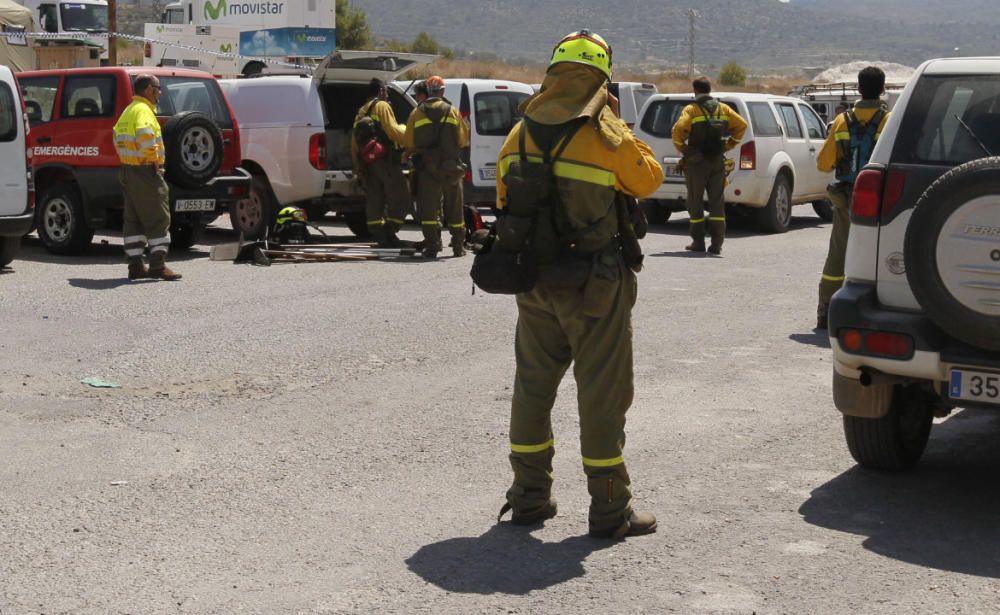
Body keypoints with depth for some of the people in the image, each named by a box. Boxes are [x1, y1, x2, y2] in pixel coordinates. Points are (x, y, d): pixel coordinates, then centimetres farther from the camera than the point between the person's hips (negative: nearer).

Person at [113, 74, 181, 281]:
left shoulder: (128, 111, 19)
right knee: (158, 218, -6)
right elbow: (145, 135, -32)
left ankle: (135, 265, 12)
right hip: (145, 171, -10)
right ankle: (158, 265, -8)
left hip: (127, 169, 10)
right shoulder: (143, 110, -13)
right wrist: (154, 159, -20)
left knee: (134, 219, 11)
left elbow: (118, 137, 26)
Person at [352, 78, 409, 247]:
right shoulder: (382, 106, -1)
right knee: (399, 198, -5)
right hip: (385, 159, -8)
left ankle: (378, 234, 3)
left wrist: (357, 167, 22)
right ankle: (389, 232, -13)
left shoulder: (361, 112, 23)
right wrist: (404, 129, 7)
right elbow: (393, 131, -13)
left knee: (374, 200, 6)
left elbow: (354, 144, 21)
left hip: (367, 162, 8)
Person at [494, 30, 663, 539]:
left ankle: (528, 497, 24)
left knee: (533, 386, 16)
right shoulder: (605, 135, -15)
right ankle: (609, 510, 9)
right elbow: (649, 178, 1)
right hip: (593, 287, -5)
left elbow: (505, 205, 10)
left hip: (534, 282, 5)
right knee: (602, 395, 3)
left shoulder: (519, 135, 2)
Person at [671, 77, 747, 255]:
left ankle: (698, 242, 8)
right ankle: (717, 244, 2)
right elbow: (741, 124, 4)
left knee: (695, 202, 7)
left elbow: (678, 129, -19)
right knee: (717, 202, 6)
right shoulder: (723, 108, 8)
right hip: (718, 161, 3)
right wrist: (729, 144, 8)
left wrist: (682, 148, -5)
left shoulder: (691, 109, -5)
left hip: (696, 162, -3)